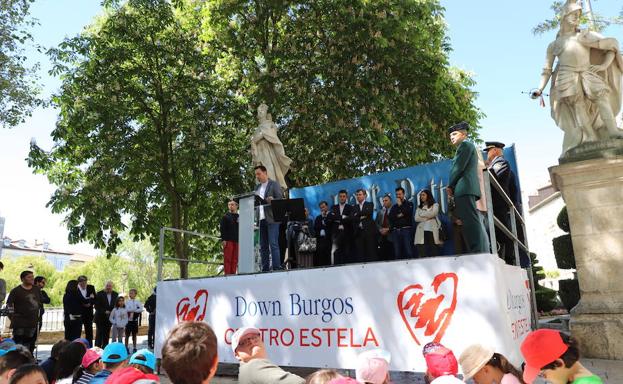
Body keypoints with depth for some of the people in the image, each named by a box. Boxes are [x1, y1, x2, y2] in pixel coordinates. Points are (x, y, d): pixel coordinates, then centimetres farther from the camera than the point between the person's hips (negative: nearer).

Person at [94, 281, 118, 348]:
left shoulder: (115, 295, 5)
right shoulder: (99, 294, -6)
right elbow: (97, 306, -9)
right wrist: (104, 312, -15)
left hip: (109, 317, 3)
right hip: (100, 317, -3)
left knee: (106, 334, 7)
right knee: (99, 333, -2)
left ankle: (105, 348, 13)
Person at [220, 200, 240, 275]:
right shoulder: (226, 216, 7)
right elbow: (222, 229, 0)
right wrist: (223, 239, -11)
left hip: (237, 241, 3)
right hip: (228, 240, -3)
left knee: (235, 259, 2)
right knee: (227, 259, -5)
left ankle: (233, 274, 5)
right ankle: (227, 274, -5)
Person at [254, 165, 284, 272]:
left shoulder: (274, 184, 2)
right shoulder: (257, 188, 20)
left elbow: (280, 199, -5)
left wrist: (272, 200, -24)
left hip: (271, 219, -6)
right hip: (261, 219, 6)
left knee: (273, 244, -11)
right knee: (263, 246, 5)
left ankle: (276, 268, -10)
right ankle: (265, 269, 8)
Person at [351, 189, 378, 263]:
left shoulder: (370, 205, 11)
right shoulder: (354, 207, 18)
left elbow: (369, 212, -10)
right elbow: (353, 219, 3)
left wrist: (358, 214, -3)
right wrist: (361, 217, -11)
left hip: (369, 231, -2)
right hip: (358, 232, 3)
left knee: (371, 252, -4)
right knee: (360, 253, -2)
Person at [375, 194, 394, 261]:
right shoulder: (380, 212, 20)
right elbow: (376, 223, 13)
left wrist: (388, 229, -14)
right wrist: (380, 229, -5)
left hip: (390, 236, -4)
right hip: (381, 237, 4)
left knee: (391, 256, -7)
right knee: (381, 255, 0)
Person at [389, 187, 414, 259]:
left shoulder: (409, 204, 10)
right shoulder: (394, 206, 19)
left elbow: (408, 213, -9)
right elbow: (390, 218, 7)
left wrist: (400, 204, -1)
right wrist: (398, 216, -8)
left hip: (406, 229, -3)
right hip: (396, 231, 3)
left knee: (409, 252, -8)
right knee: (397, 253, 1)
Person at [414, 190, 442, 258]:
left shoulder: (435, 205, 14)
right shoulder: (419, 207, 22)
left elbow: (433, 214, -7)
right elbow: (416, 218, 7)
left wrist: (422, 214, 5)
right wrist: (427, 218, -4)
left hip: (432, 231, -2)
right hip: (422, 231, 2)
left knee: (434, 252, -7)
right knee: (422, 254, -8)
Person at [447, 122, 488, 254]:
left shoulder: (465, 145, 1)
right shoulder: (468, 147, 30)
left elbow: (458, 168, -9)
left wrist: (450, 186, 1)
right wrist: (453, 187, 9)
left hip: (464, 188, -10)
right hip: (468, 189, 10)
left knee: (470, 221, -16)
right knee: (473, 222, 5)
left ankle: (478, 252, -21)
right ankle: (482, 252, 4)